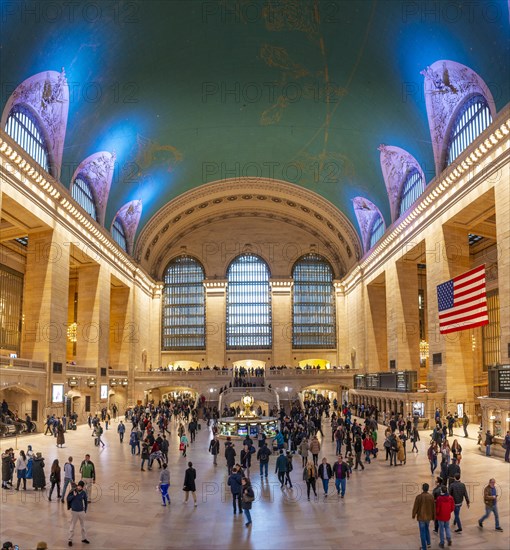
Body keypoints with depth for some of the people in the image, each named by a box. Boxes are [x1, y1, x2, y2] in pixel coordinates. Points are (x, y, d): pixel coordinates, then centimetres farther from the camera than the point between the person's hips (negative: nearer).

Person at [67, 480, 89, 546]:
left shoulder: (84, 492, -6)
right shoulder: (73, 491, -12)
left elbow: (85, 501, 5)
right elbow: (68, 499, -8)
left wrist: (85, 510, 7)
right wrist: (73, 495, -23)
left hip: (81, 511, 2)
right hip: (74, 511, -2)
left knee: (83, 526, 14)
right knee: (72, 526, 7)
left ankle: (84, 538, 29)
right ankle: (70, 540, 19)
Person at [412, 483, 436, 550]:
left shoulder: (418, 497, -22)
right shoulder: (431, 496, -11)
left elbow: (415, 507, -14)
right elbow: (433, 507, -3)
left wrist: (413, 515, 3)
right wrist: (434, 516, 10)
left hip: (421, 517, -4)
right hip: (428, 516, 4)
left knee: (422, 532, 8)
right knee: (427, 528, 29)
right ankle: (428, 543, 35)